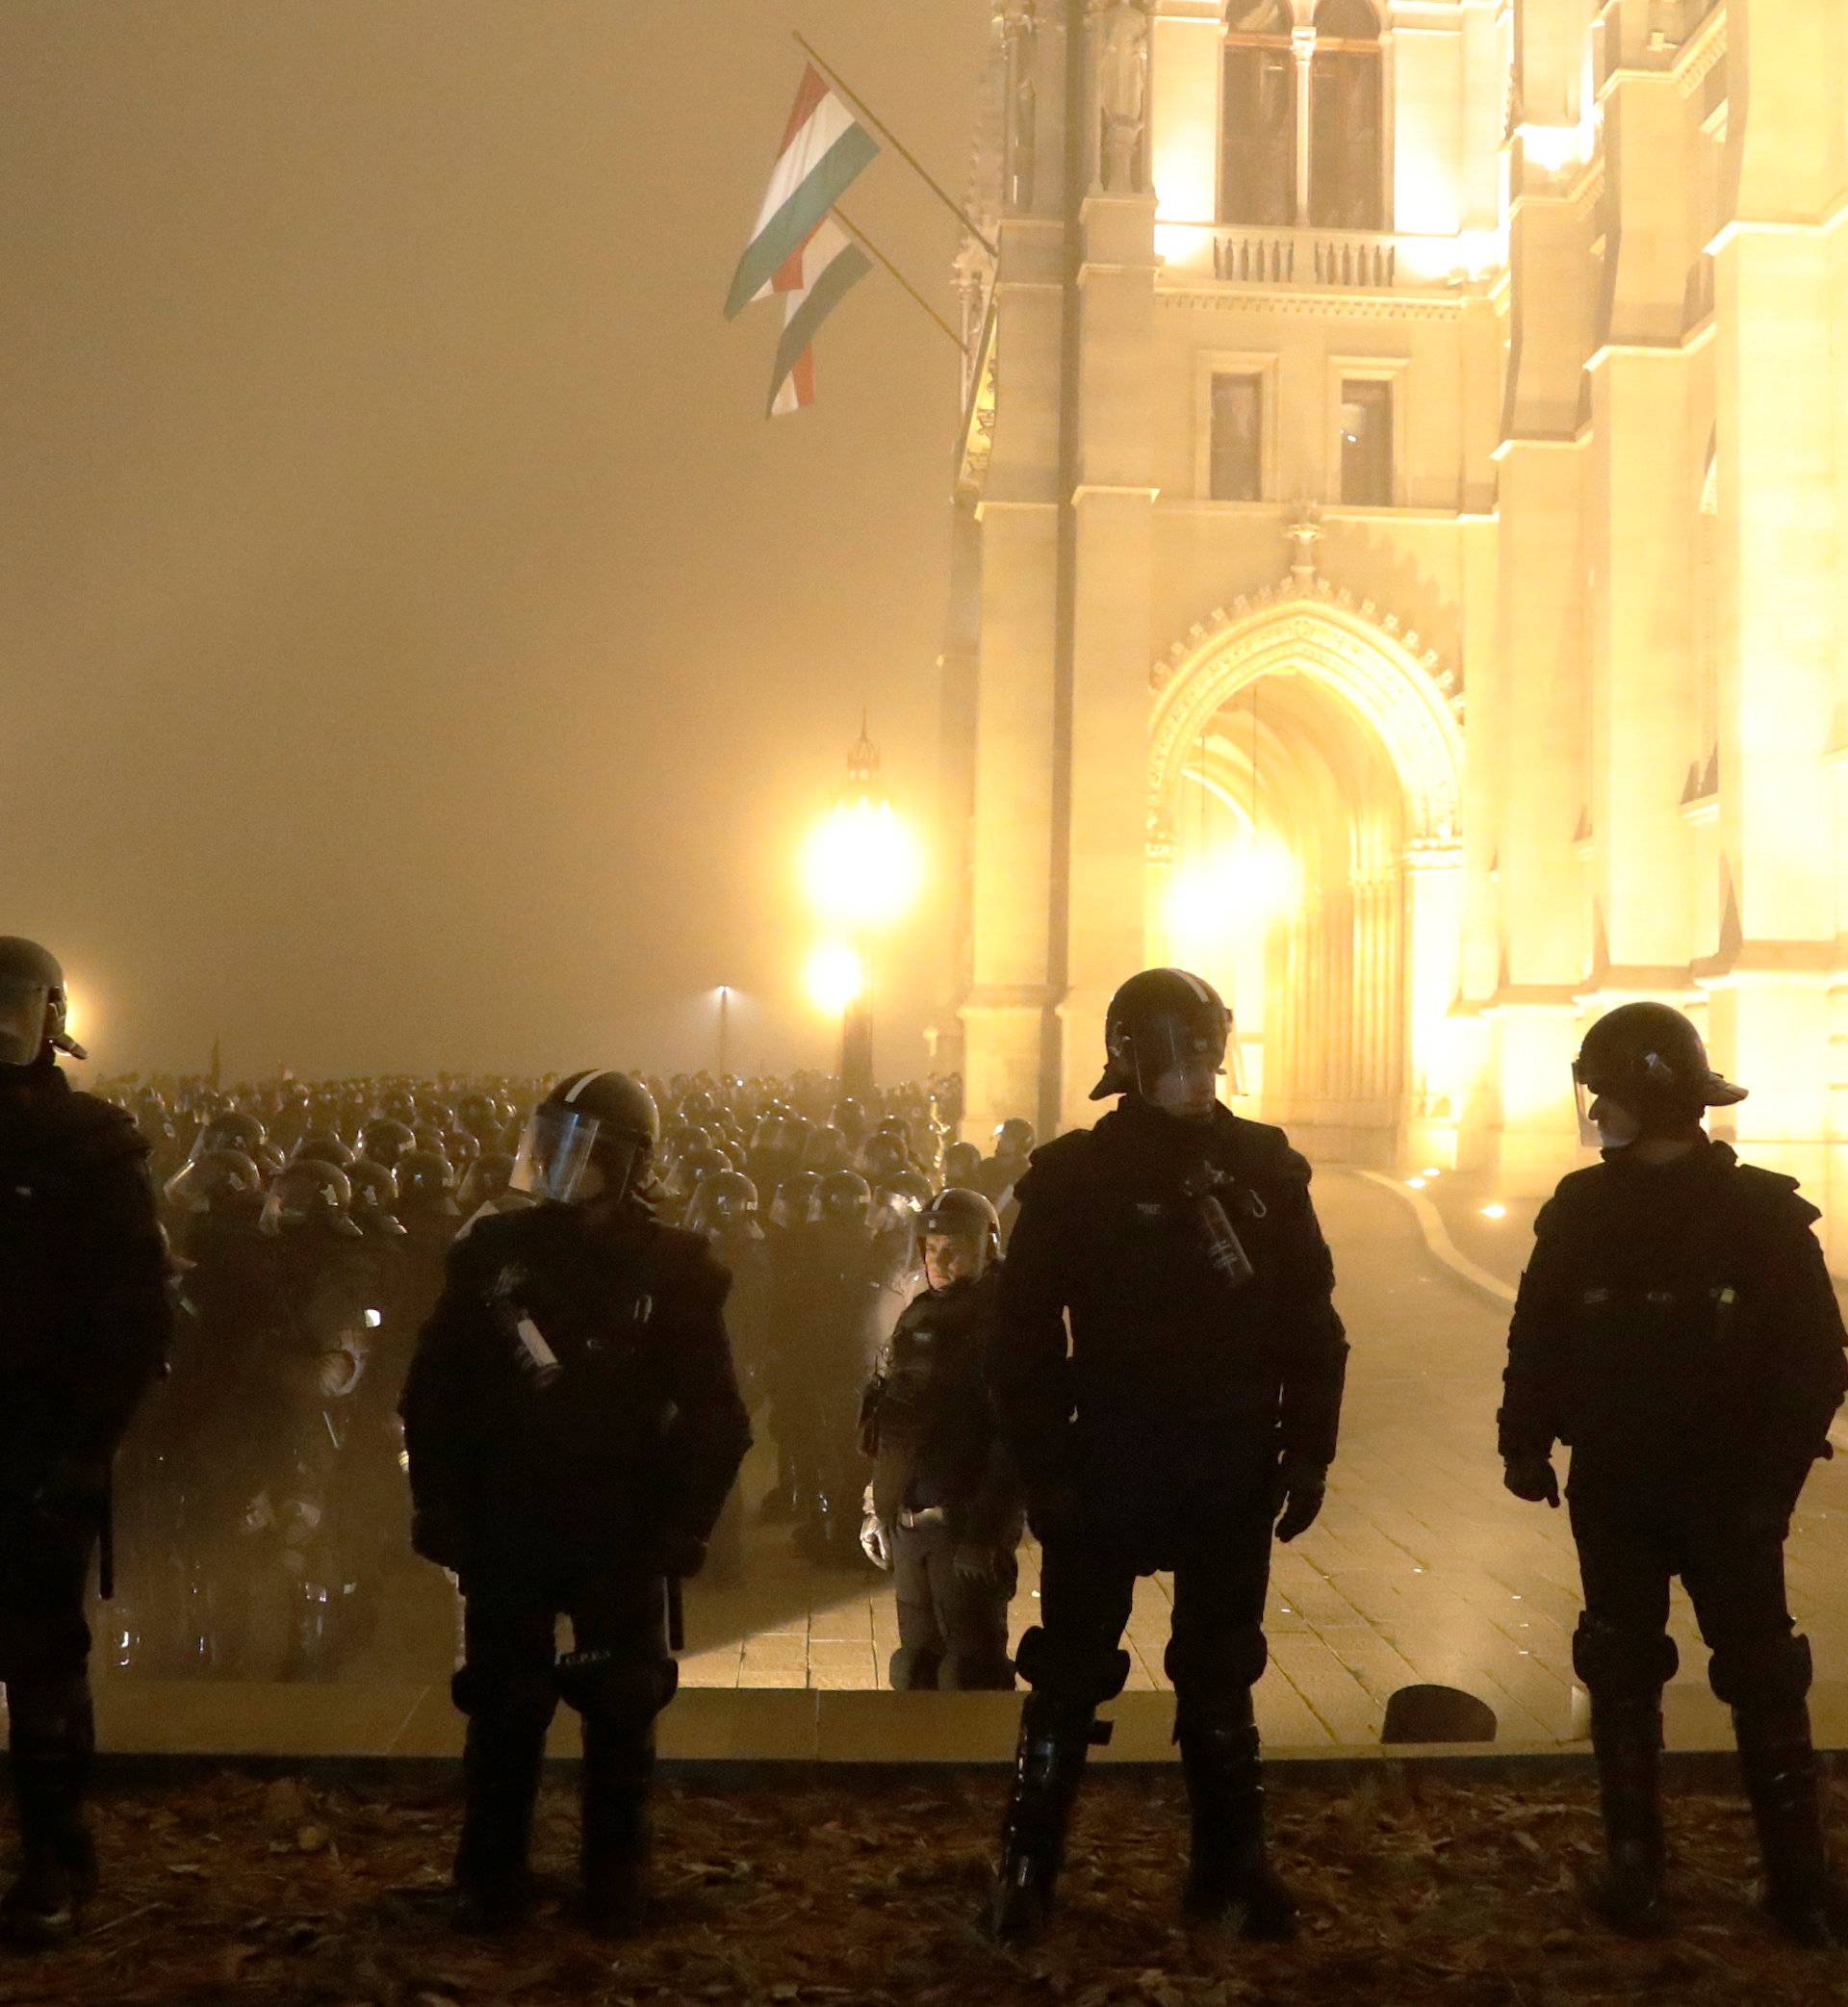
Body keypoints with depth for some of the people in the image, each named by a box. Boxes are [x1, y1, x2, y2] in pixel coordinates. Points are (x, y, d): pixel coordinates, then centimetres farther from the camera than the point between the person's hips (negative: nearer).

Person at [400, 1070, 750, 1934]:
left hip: (621, 1535, -1)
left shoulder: (671, 1267, -4)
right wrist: (440, 1503, -1)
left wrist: (683, 1523, -8)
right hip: (505, 1528, 1)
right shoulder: (493, 1249, 0)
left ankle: (615, 1877, 22)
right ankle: (490, 1876, 23)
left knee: (619, 1711, 8)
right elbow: (435, 1389, 4)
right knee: (501, 1708, 8)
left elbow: (712, 1412, -3)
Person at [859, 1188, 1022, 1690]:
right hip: (907, 1516, 8)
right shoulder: (919, 1316, 13)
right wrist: (877, 1507, 16)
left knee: (971, 1668, -2)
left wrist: (987, 1530, -22)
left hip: (965, 1524, -8)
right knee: (918, 1662, 17)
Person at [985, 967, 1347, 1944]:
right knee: (1070, 1675, 5)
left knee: (1220, 1678, 14)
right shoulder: (1073, 1174, -5)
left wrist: (1307, 1452, 1)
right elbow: (1025, 1337, -6)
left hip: (1233, 1471, 3)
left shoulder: (1265, 1167, 3)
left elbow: (1310, 1324, 5)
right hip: (1107, 1463, -2)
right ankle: (1027, 1870, 17)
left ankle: (1231, 1864, 28)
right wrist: (1043, 1465, -10)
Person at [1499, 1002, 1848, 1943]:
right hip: (1614, 1487, 3)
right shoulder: (1581, 1209, -1)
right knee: (1621, 1673, 10)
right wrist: (1527, 1443, -3)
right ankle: (1633, 1862, 21)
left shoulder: (1761, 1212, -10)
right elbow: (1538, 1341, 3)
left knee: (1764, 1680, 4)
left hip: (1730, 1490, -3)